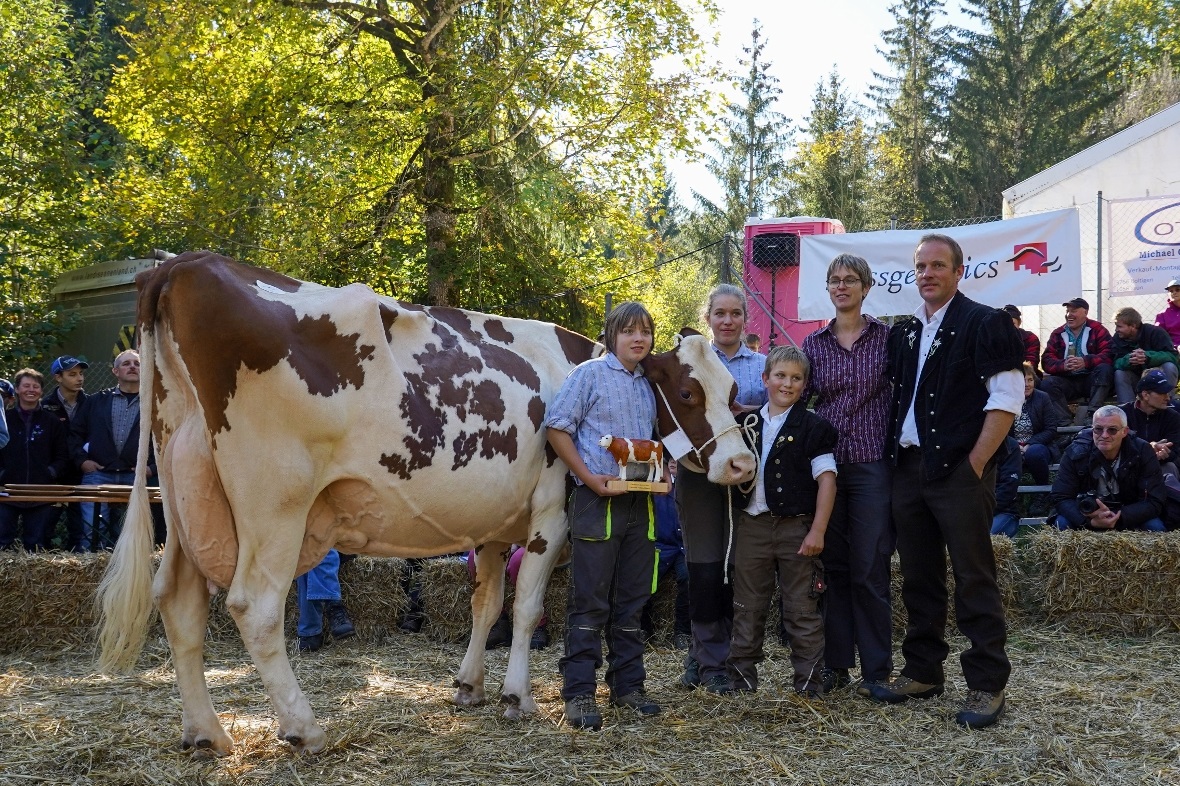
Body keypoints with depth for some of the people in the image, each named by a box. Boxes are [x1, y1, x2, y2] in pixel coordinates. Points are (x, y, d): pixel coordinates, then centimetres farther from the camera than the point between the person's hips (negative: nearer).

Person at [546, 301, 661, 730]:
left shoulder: (649, 384, 14)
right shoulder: (589, 374, -5)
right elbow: (557, 428, -9)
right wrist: (589, 478, -15)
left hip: (640, 502, 6)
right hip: (597, 501, -6)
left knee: (631, 602, 12)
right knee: (590, 602, -2)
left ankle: (627, 685, 22)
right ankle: (579, 694, 3)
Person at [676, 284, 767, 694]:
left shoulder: (763, 364, 10)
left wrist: (742, 412, -13)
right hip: (699, 473, -1)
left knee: (738, 567, 3)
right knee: (704, 568, -3)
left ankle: (704, 655, 16)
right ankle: (711, 659, 9)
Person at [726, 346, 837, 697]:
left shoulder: (813, 427, -3)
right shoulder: (745, 424, 9)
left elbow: (826, 480, -7)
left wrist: (817, 530, -13)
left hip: (796, 527, -4)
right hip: (752, 525, 4)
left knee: (802, 609, 2)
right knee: (748, 608, 11)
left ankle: (809, 683, 10)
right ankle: (741, 676, 21)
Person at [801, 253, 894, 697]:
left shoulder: (887, 337, 1)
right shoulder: (814, 344, 8)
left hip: (872, 465, -3)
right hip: (826, 467, 3)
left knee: (870, 571, -2)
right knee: (833, 568, 8)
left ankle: (877, 669, 9)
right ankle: (836, 663, 17)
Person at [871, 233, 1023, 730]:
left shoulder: (985, 325, -5)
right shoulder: (903, 333, 14)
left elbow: (1006, 401, -10)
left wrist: (974, 464, -14)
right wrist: (895, 456, 9)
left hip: (959, 470, -6)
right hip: (908, 468, 6)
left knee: (974, 579, -2)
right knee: (919, 577, 13)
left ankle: (986, 685, 5)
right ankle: (922, 672, 23)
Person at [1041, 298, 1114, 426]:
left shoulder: (1097, 330, 4)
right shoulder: (1058, 334, 12)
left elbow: (1108, 356, -11)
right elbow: (1047, 362, 1)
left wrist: (1085, 362, -30)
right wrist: (1063, 365, -23)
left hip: (1091, 381, -2)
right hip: (1067, 381, 2)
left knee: (1105, 369, -30)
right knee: (1047, 384, -25)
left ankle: (1092, 414, -38)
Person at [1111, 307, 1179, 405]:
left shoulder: (1155, 332, -16)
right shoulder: (1118, 338, -6)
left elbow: (1173, 356, -27)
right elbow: (1116, 363, -17)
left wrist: (1147, 356, -43)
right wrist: (1128, 360, -41)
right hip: (1137, 380, 2)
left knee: (1169, 367, -30)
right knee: (1119, 373, -24)